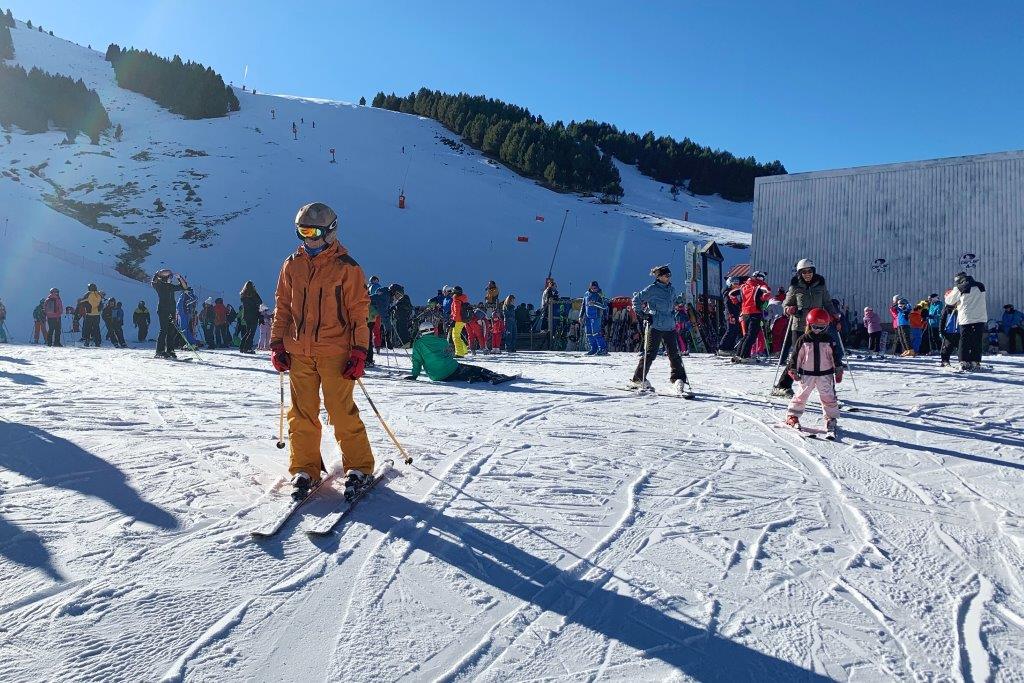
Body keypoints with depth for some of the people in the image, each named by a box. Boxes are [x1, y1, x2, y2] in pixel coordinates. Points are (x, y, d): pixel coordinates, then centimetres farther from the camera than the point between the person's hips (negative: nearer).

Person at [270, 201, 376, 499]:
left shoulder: (346, 267, -3)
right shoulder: (292, 265, 9)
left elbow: (359, 312, -3)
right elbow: (282, 307, 15)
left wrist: (359, 352, -8)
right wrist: (277, 344, 9)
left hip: (335, 352, -4)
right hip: (298, 352, 4)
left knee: (342, 413, -3)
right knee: (302, 414, 7)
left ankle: (359, 468, 10)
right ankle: (305, 470, 18)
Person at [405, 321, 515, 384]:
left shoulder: (418, 344, 5)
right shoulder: (442, 341, 12)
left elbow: (417, 361, 4)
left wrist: (414, 375, 15)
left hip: (436, 377, 0)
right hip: (452, 370, 0)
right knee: (476, 369, 12)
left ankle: (471, 379, -14)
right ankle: (496, 377, -3)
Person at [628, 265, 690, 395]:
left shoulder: (672, 289, 14)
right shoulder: (652, 289, -6)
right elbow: (636, 299, -4)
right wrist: (643, 315, -9)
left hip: (669, 327, 6)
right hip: (655, 326, -6)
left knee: (674, 354, -1)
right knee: (649, 354, -2)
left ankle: (678, 382, -1)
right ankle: (637, 380, 11)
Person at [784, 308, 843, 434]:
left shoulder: (829, 341, 2)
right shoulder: (803, 340, -1)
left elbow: (835, 356, 6)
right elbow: (795, 355, 2)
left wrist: (838, 371, 3)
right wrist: (793, 370, -1)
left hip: (825, 374, 1)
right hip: (807, 374, -1)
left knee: (828, 397, 3)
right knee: (801, 395, 3)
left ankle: (831, 419, 15)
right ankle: (792, 416, 13)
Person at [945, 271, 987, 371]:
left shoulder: (959, 289, -7)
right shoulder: (980, 286, 9)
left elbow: (949, 301, 5)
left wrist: (948, 295, 27)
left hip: (966, 319, -4)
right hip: (981, 319, 4)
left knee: (965, 343, 1)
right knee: (977, 342, 10)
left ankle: (965, 364, -3)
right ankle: (976, 363, 11)